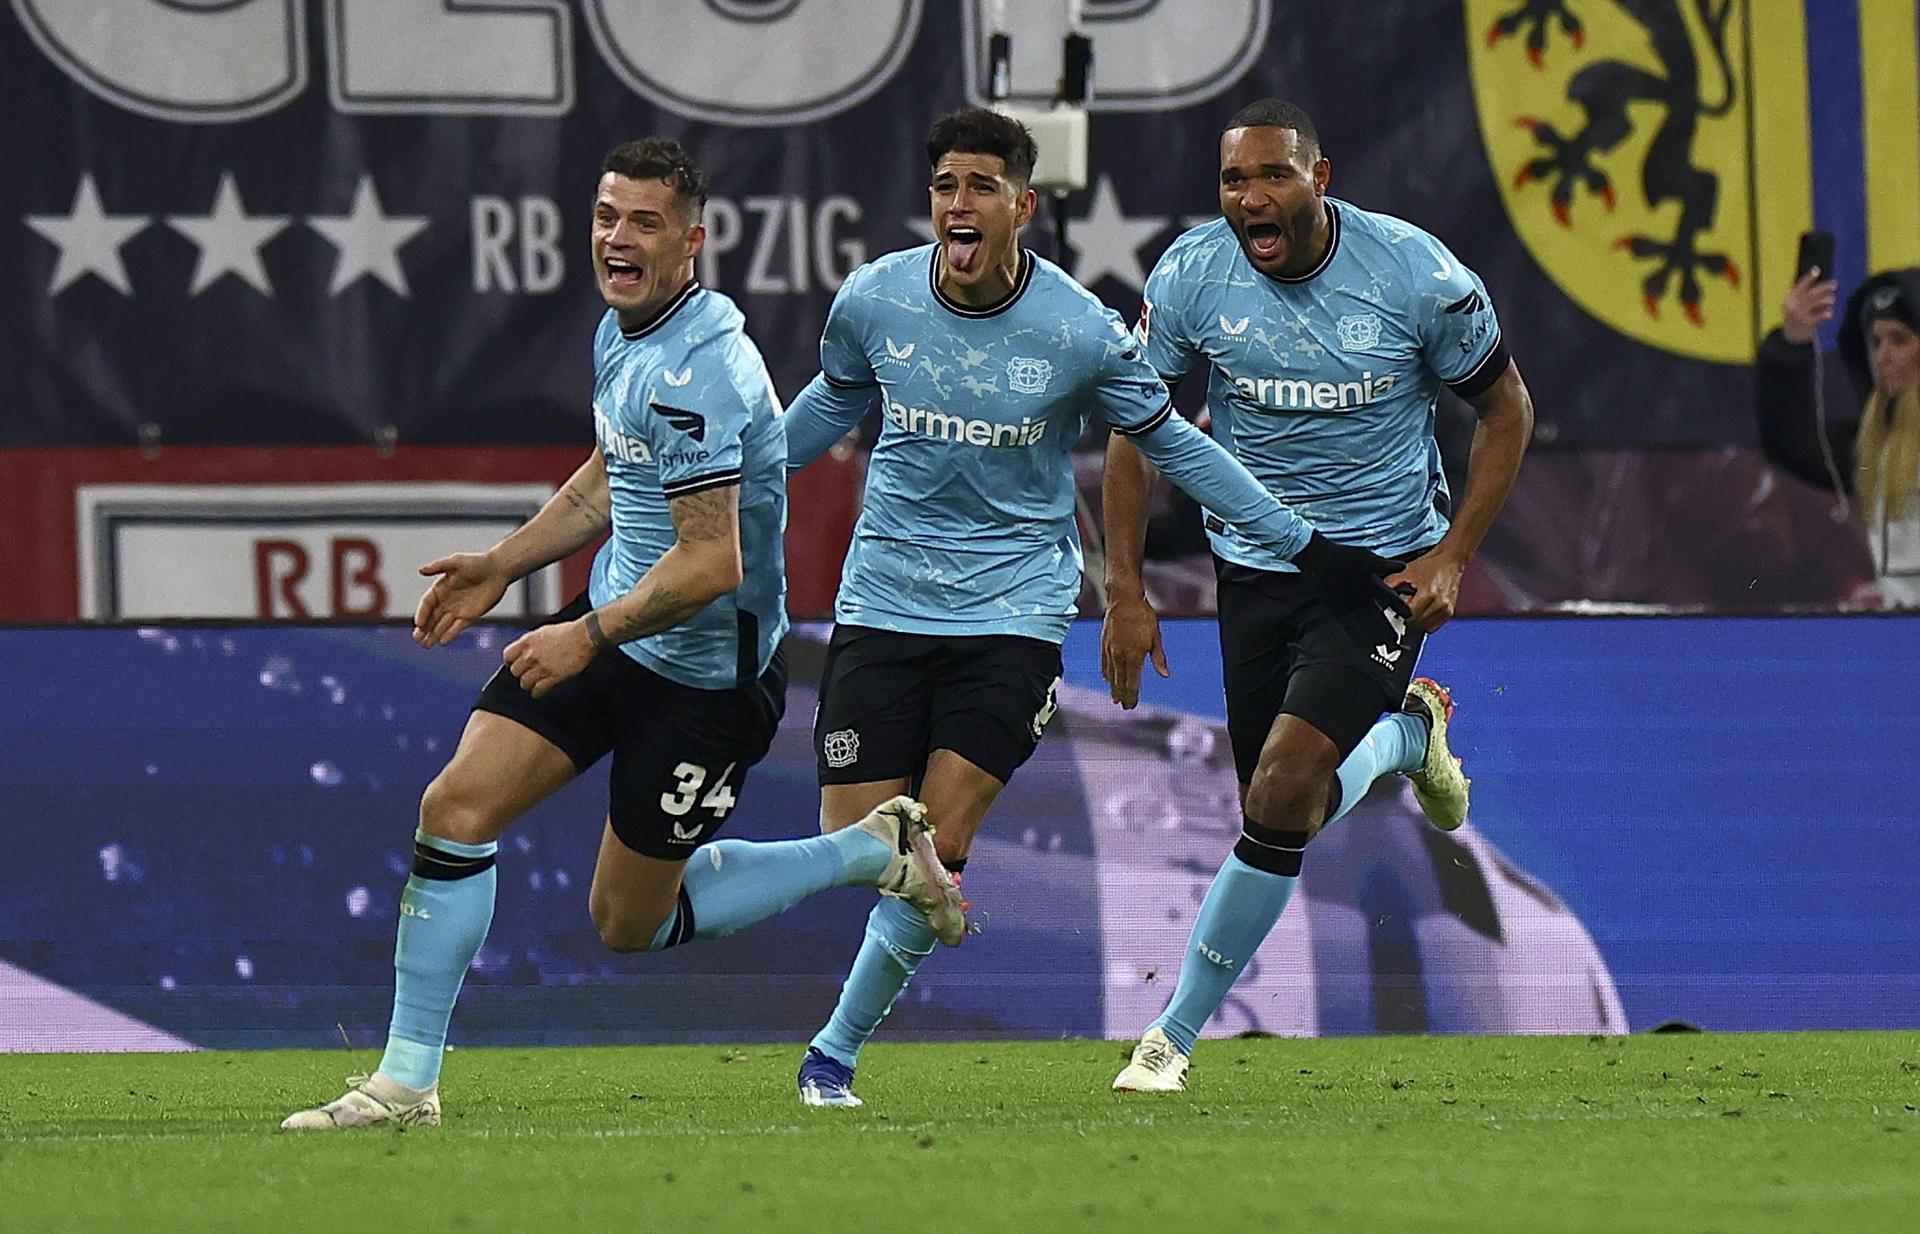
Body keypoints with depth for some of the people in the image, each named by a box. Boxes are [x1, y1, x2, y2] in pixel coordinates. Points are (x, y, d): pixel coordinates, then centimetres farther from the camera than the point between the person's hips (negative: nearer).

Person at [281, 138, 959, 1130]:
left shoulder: (699, 372, -26)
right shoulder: (621, 329, 5)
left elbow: (711, 565, -28)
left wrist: (589, 636, -24)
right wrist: (500, 566, 17)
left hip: (703, 674, -8)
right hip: (612, 625, 8)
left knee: (628, 924, 5)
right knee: (456, 805, -7)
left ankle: (874, 852, 20)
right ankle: (406, 1080, -1)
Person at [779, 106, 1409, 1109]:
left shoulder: (1081, 330, -11)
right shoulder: (873, 300, -5)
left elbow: (1170, 442, 4)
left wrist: (1306, 548, 5)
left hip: (1014, 607, -2)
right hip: (883, 602, 2)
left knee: (936, 851, -11)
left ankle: (835, 1053, 5)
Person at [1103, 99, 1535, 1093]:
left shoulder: (1416, 274, -16)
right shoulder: (1191, 276, -12)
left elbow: (1505, 407, -1)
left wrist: (1452, 557, -10)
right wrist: (1125, 590, -5)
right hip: (1255, 560, 4)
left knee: (1285, 791, -18)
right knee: (1280, 808, 9)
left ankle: (1176, 1035, -4)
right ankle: (1407, 730, 42)